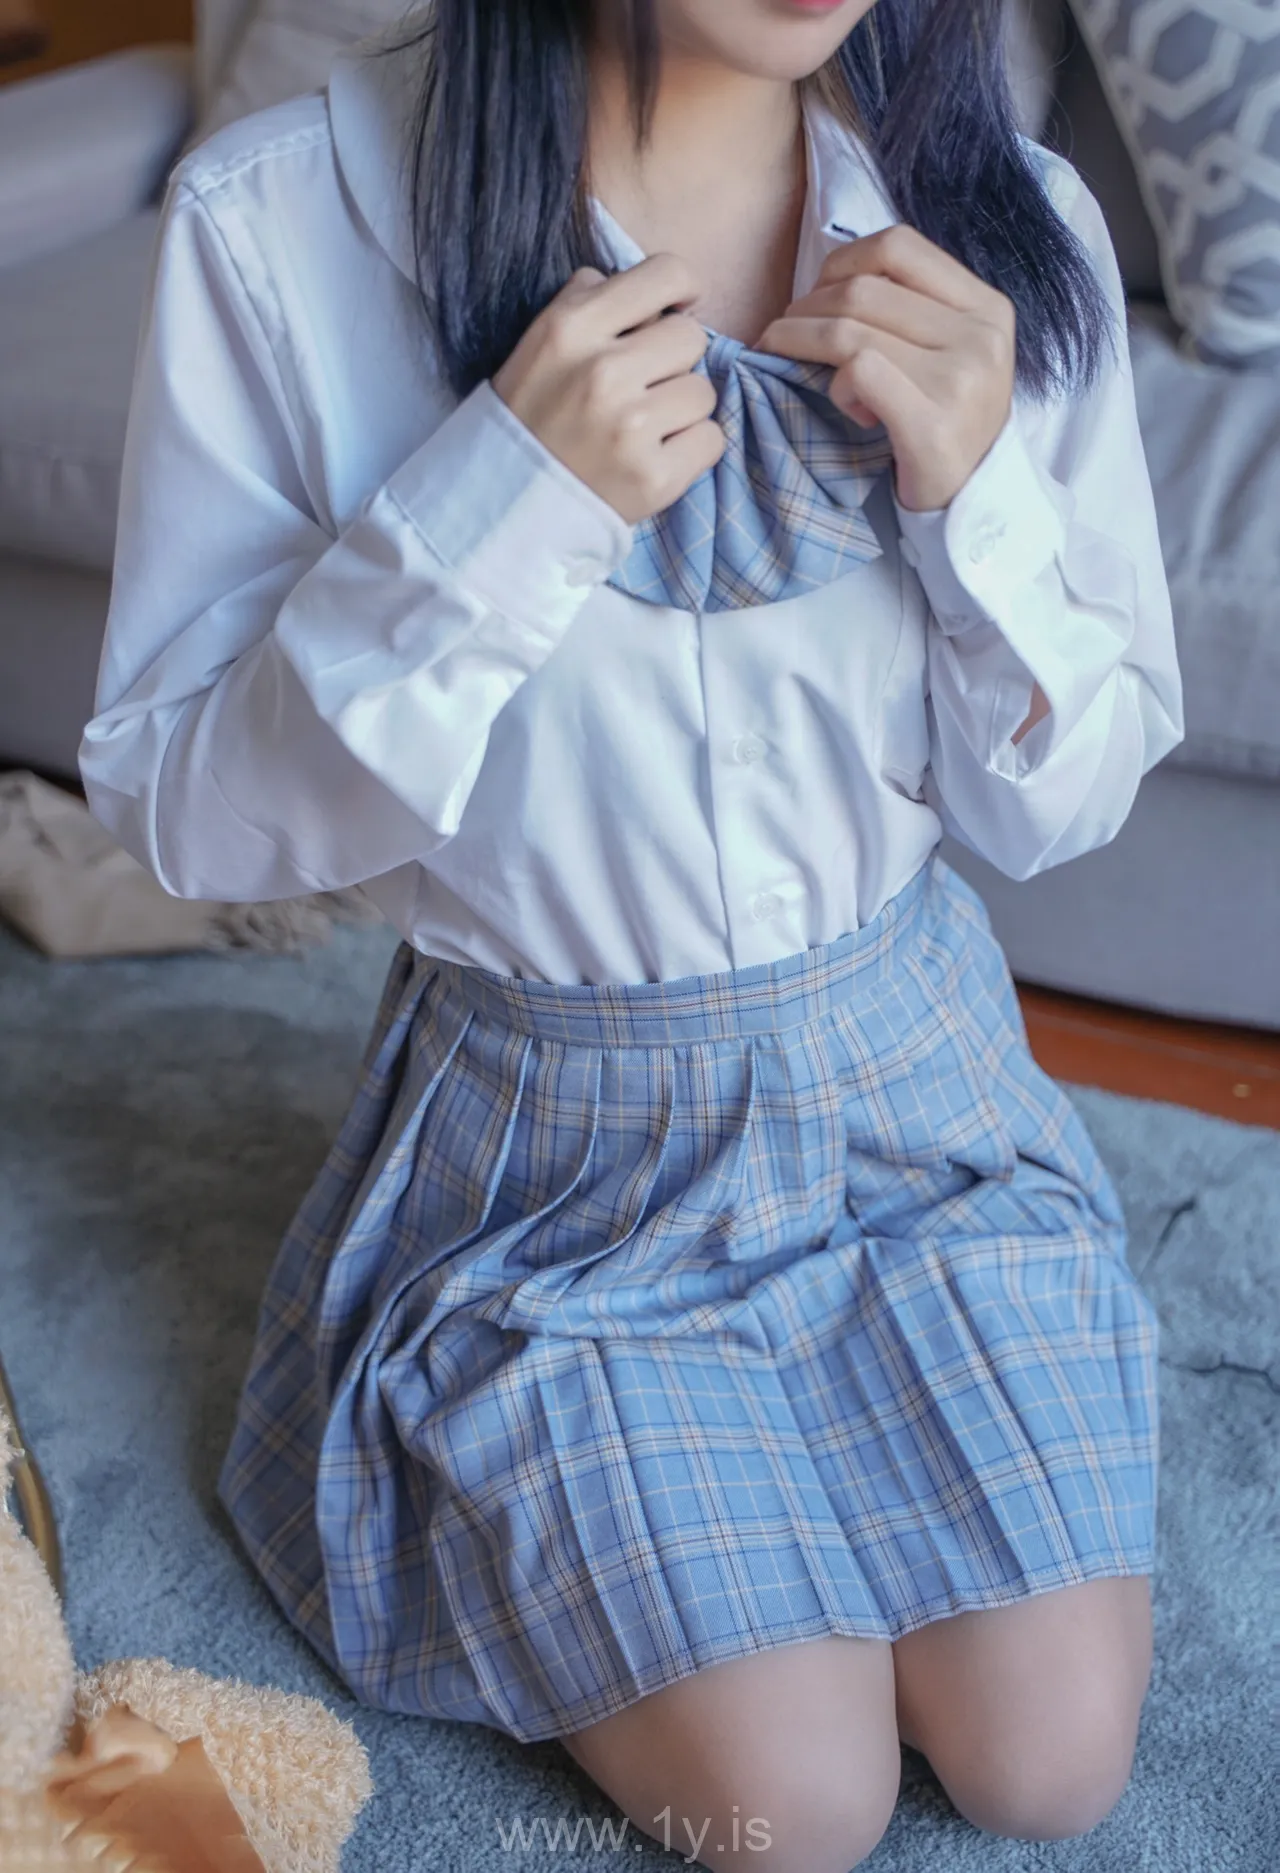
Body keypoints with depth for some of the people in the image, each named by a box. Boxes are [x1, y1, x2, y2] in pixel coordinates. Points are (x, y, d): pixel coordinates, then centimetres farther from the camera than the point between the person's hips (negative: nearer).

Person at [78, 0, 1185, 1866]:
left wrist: (977, 491, -24)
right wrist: (501, 507, -30)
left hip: (912, 1077, 3)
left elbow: (1069, 800, -4)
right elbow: (178, 815, -15)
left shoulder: (1015, 224, -11)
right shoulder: (281, 221, -19)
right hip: (560, 1141, -2)